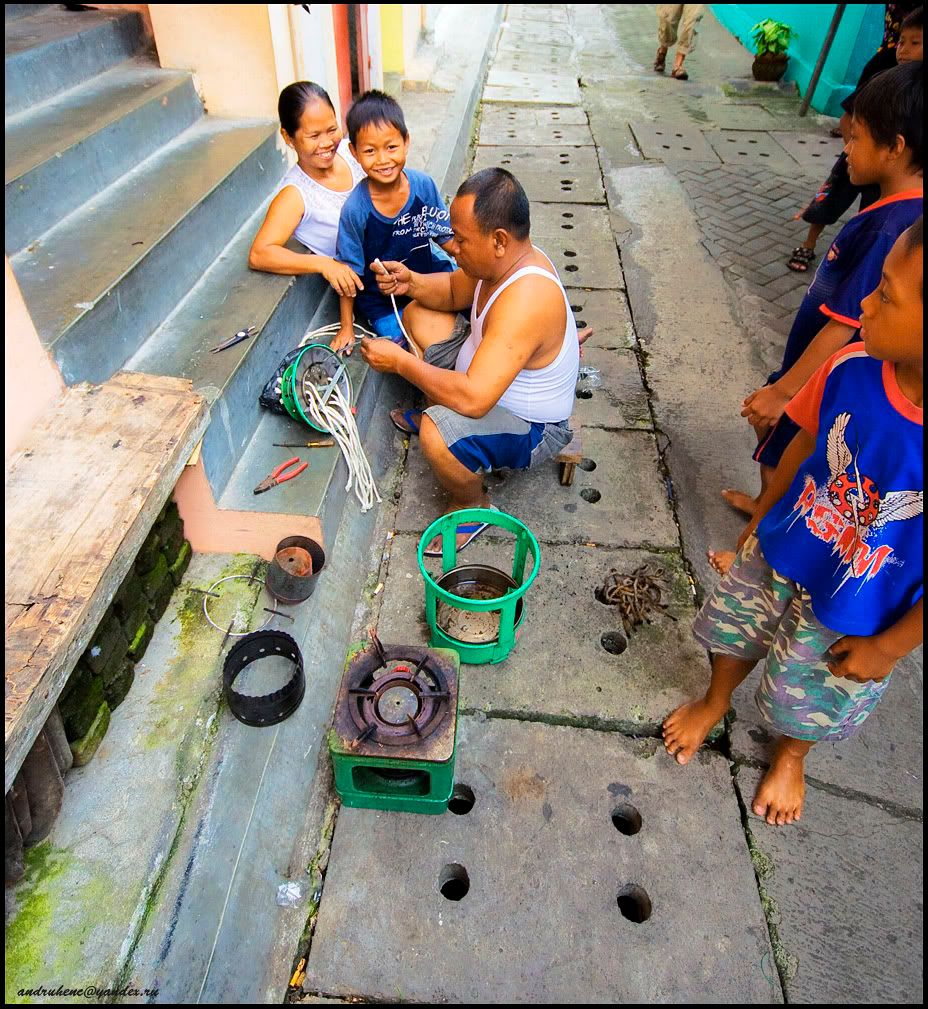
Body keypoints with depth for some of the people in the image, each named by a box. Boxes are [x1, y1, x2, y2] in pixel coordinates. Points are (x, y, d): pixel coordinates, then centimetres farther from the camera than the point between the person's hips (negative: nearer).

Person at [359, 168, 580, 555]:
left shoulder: (525, 300, -38)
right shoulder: (506, 257, -9)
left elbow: (473, 399, -43)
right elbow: (453, 292, 12)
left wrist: (399, 362, -31)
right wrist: (412, 283, -9)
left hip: (532, 429, -9)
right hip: (489, 378, 9)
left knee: (437, 434, -38)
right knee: (419, 318, 11)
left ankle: (471, 504, -4)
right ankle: (439, 409, 27)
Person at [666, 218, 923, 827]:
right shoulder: (852, 369, -22)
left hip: (856, 614, -3)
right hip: (780, 554, 3)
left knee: (810, 701, 24)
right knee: (733, 632, 27)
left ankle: (789, 756, 59)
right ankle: (715, 702, 60)